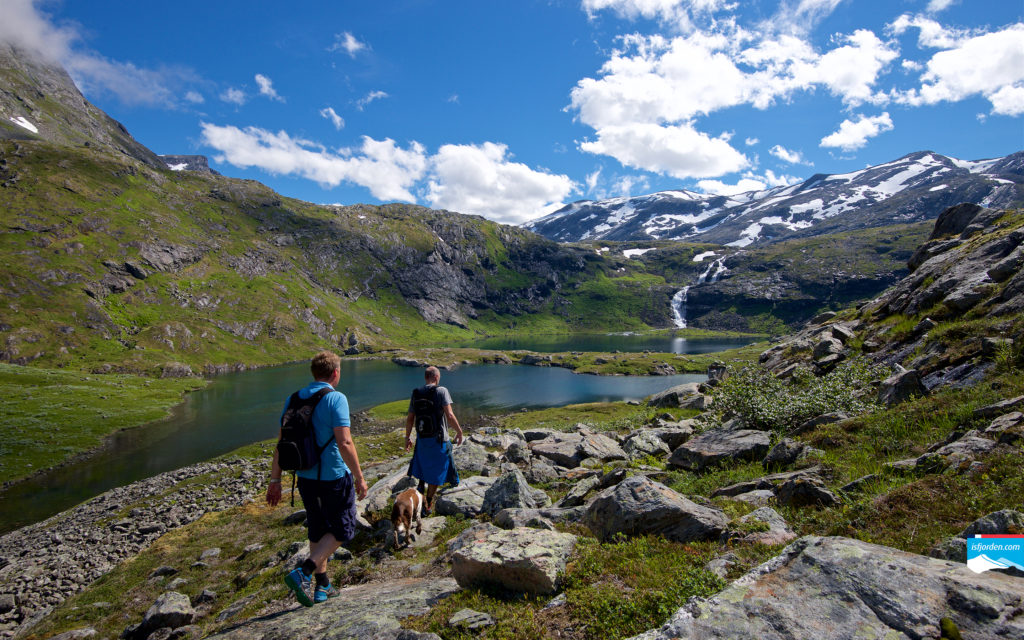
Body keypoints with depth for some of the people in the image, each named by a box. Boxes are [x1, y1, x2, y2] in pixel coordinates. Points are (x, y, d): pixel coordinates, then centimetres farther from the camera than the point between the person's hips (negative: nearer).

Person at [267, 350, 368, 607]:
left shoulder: (293, 399, 4)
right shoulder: (336, 398, -16)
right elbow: (344, 443, -22)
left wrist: (275, 481, 12)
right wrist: (359, 477, -13)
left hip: (305, 477, 6)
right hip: (334, 476, -6)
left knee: (317, 531, 21)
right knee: (343, 530, 12)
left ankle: (322, 586, 29)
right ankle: (303, 573, -2)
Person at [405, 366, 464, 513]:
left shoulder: (416, 393, 2)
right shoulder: (441, 391, -13)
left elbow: (410, 418, 4)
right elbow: (449, 415, -19)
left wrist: (408, 438, 14)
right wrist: (459, 431, -7)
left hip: (422, 438, 4)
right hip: (438, 438, -4)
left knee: (422, 465, 27)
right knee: (436, 472, 10)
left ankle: (420, 488, 14)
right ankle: (428, 505, 17)